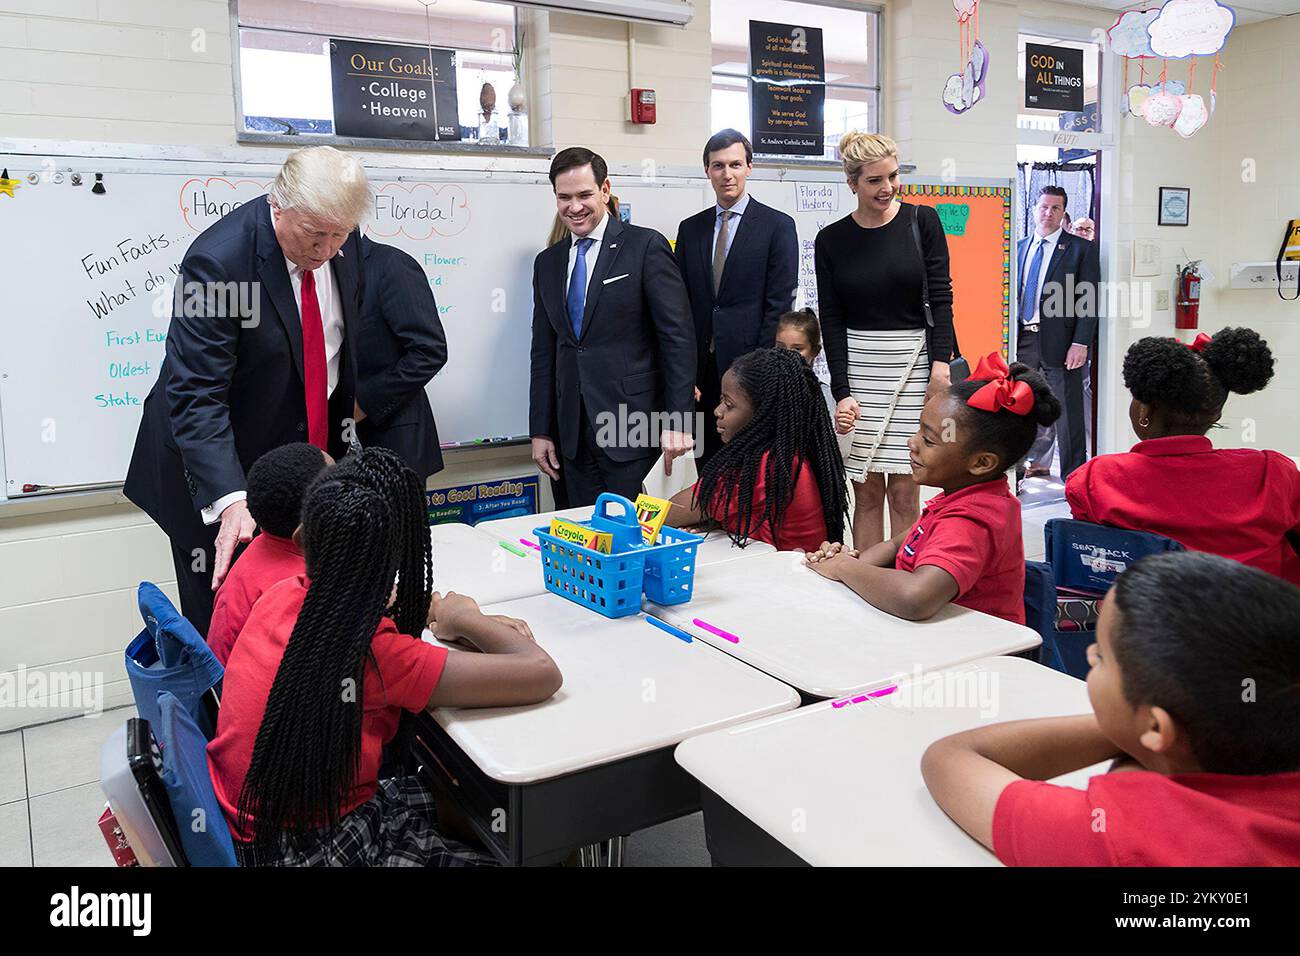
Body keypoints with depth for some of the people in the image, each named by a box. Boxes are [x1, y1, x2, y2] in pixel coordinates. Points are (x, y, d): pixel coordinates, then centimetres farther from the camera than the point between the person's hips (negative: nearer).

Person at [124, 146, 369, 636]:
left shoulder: (342, 242, -5)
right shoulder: (217, 260, -25)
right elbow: (196, 397, -28)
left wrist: (348, 400, 17)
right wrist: (230, 499, -37)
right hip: (224, 466, -5)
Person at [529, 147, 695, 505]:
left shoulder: (646, 246, -4)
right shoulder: (547, 262, 13)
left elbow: (678, 337, -8)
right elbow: (544, 352, 15)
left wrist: (677, 422, -14)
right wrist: (540, 430, 10)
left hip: (633, 428, -5)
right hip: (573, 433, 5)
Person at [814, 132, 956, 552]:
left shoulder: (921, 220, 3)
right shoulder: (831, 240, 3)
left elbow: (941, 296, 1)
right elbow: (831, 320, 1)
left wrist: (940, 363, -9)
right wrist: (842, 391, -6)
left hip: (913, 361, -1)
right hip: (857, 365, 1)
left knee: (904, 489, 0)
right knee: (867, 490, 2)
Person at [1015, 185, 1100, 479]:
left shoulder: (1081, 248, 0)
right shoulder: (1020, 247, 14)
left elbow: (1089, 300, -5)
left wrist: (1081, 344, -14)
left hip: (1059, 342, -4)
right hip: (1022, 340, 4)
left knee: (1067, 411, 3)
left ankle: (1073, 476, 13)